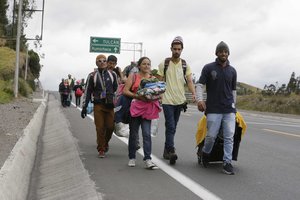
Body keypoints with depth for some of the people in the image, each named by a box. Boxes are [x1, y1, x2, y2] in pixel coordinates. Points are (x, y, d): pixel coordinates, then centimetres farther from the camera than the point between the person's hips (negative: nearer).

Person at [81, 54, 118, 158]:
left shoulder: (112, 75, 10)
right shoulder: (92, 76, 3)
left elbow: (117, 89, 20)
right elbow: (87, 92, 5)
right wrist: (84, 107, 2)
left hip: (110, 105, 2)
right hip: (98, 105, -2)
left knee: (110, 127, -1)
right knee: (100, 128, -4)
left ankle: (106, 142, 28)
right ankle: (101, 150, 6)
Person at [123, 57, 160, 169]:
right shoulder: (133, 76, 4)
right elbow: (125, 91, -5)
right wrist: (138, 96, -17)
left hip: (148, 108, 1)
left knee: (147, 134, -7)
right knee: (133, 134, 7)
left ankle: (147, 159, -8)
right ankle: (132, 158, 19)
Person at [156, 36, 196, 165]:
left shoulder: (185, 65, 7)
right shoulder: (164, 64, -1)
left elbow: (189, 81, 0)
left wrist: (194, 94, -17)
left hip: (180, 100, 4)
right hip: (167, 100, -4)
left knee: (173, 128, 12)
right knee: (170, 127, -13)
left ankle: (166, 150, 24)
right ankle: (171, 151, -16)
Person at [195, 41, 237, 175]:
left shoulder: (232, 71, 14)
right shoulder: (208, 68, 3)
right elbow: (200, 85, 0)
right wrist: (199, 100, -15)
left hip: (229, 110, 3)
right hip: (213, 109, -3)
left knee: (229, 136, -5)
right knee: (211, 135, -2)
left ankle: (227, 162, 0)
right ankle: (205, 153, 26)